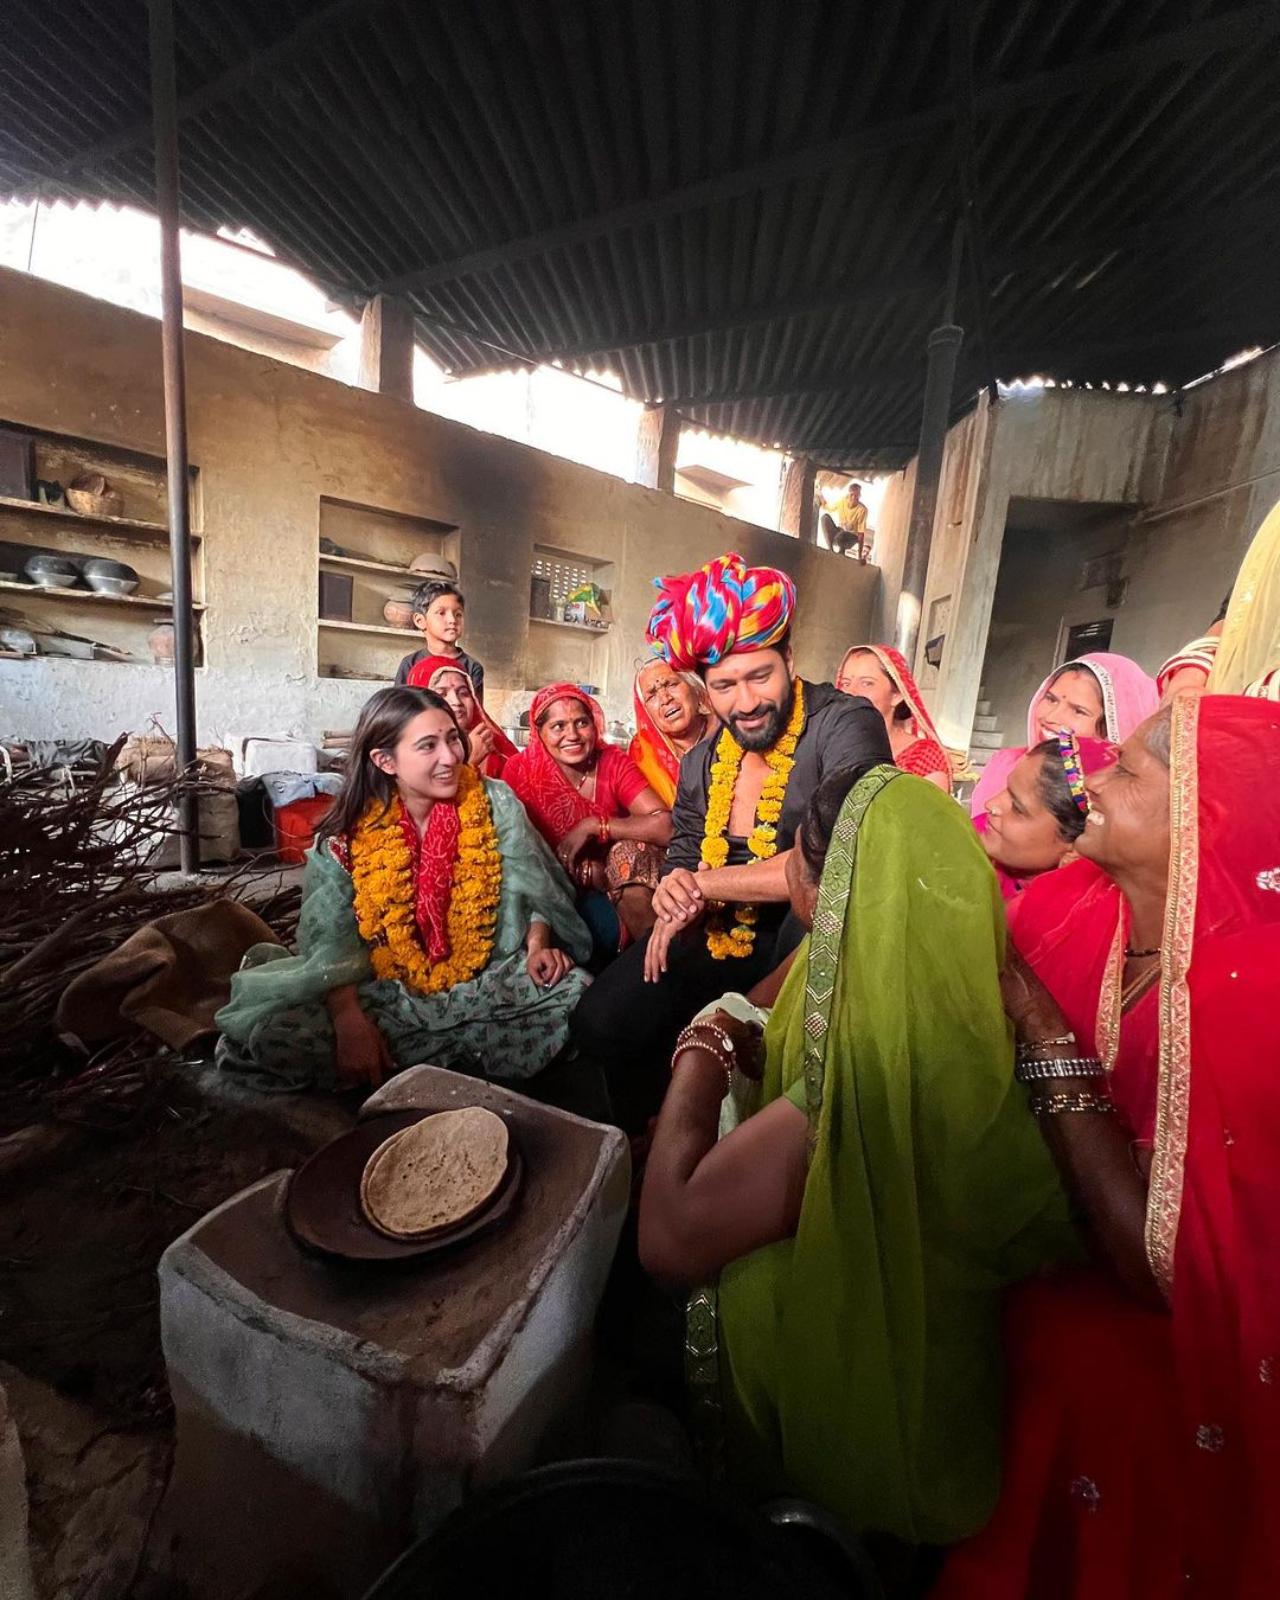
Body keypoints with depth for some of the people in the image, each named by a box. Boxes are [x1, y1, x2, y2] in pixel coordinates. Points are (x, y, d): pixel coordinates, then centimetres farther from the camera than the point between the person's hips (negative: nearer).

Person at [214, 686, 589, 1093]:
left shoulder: (495, 804, -7)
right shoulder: (348, 833, -7)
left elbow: (533, 890, 1)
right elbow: (331, 939, -9)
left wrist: (538, 944, -16)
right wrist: (349, 1021, -22)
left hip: (492, 984, 1)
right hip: (388, 996, 0)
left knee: (581, 995, -24)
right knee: (269, 1033, -21)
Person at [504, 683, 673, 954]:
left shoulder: (614, 762, -11)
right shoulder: (521, 770, -11)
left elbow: (665, 825, -23)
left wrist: (591, 826, -26)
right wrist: (588, 871, -21)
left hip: (616, 880, 1)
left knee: (631, 848, -28)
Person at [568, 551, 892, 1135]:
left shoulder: (846, 725, -15)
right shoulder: (701, 760, 6)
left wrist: (703, 883, -19)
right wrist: (675, 903, -12)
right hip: (715, 935, 5)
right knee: (599, 1024, -2)